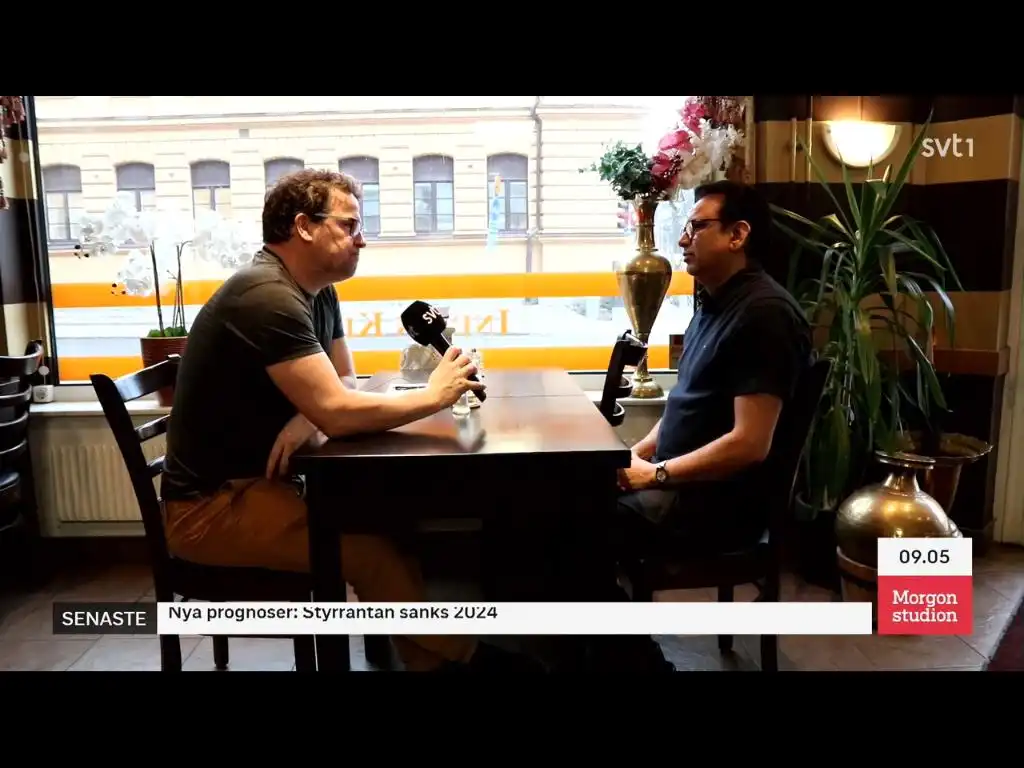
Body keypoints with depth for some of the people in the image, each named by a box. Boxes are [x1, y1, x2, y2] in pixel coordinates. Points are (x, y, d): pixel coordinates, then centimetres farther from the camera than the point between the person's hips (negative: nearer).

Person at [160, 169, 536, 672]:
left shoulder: (318, 291, 5)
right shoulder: (268, 297, -25)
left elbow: (342, 387, 8)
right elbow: (338, 412, -30)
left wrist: (308, 419, -16)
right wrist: (434, 396, -17)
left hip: (256, 482, 8)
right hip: (210, 505, -8)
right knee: (370, 549, -20)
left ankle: (425, 657, 4)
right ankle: (460, 656, 0)